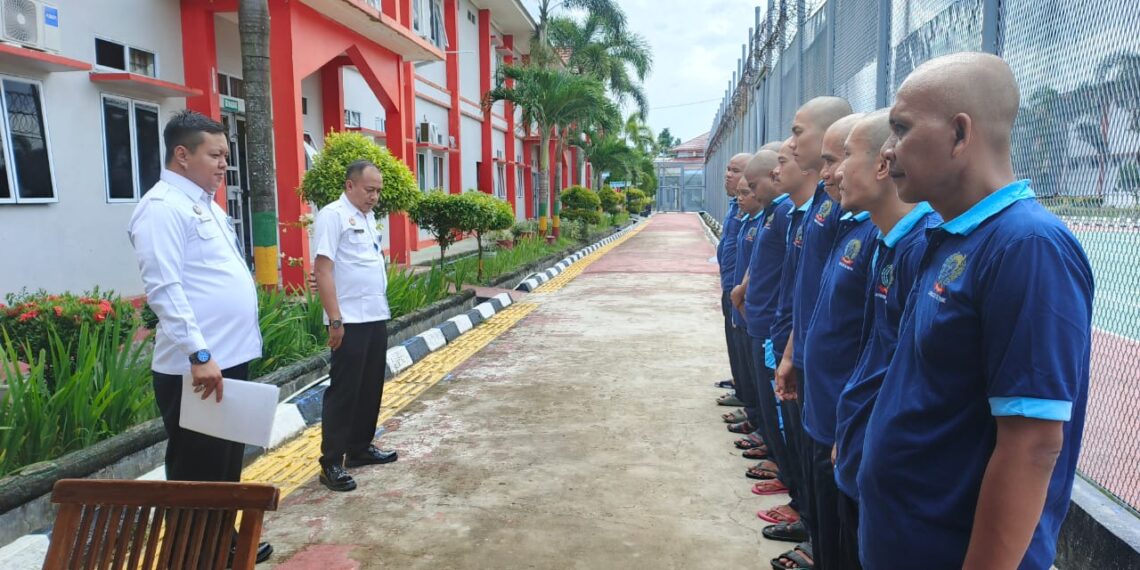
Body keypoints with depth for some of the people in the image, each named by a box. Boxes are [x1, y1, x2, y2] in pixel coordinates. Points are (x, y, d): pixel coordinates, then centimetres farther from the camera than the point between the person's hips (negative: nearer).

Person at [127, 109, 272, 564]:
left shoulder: (206, 205, 17)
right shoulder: (163, 207, -13)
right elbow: (165, 289, -22)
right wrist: (199, 354, -27)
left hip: (231, 357, 10)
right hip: (195, 367, -10)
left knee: (227, 462, 20)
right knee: (197, 471, 2)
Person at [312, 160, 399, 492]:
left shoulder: (368, 217, 14)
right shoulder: (333, 216, -12)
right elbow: (322, 269, -17)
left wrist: (382, 307, 14)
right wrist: (335, 319, -20)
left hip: (376, 317, 9)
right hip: (350, 321, -9)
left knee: (370, 388, 15)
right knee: (344, 391, -2)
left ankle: (360, 449, 28)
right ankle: (331, 463, 7)